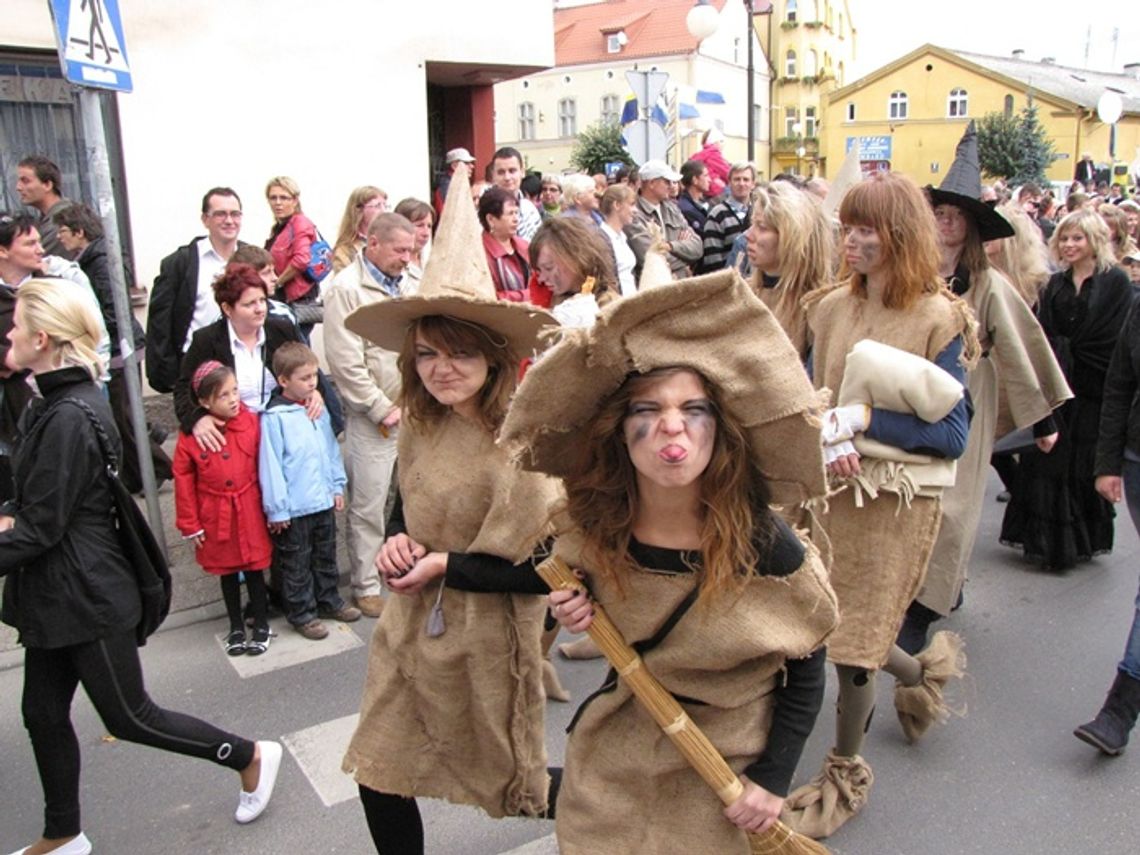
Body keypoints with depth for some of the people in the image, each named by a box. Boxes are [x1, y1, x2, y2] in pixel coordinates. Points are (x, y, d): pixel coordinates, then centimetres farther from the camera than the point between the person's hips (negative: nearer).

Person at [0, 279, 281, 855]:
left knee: (129, 717, 5)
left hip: (86, 593, -9)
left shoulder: (69, 418, -24)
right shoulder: (53, 403, 6)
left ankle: (251, 757, 21)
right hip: (54, 593, 9)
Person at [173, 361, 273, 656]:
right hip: (216, 516, 0)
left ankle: (261, 625, 28)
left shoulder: (251, 422, -9)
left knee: (254, 569, 10)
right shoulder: (191, 434, -12)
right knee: (227, 572, 16)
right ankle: (236, 626, 34)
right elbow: (183, 480, -5)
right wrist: (190, 525, -2)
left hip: (249, 512, 0)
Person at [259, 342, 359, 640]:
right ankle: (302, 613, 23)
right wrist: (277, 509, -14)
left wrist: (337, 486, 13)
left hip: (324, 501, 6)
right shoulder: (274, 417, -16)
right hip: (294, 508, -6)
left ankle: (329, 600, 37)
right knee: (297, 565, 9)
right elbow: (270, 466, -15)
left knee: (326, 557, 21)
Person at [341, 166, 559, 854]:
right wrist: (399, 540, -8)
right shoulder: (422, 428, -2)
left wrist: (445, 566, -20)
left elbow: (545, 569, -22)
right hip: (413, 625, 6)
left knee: (513, 788, 17)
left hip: (484, 640, -6)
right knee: (379, 779, 14)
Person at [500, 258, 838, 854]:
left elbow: (805, 673, -9)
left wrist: (772, 780, -9)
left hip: (725, 773, -2)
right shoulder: (595, 527, -15)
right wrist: (572, 608, -13)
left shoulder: (766, 548, -24)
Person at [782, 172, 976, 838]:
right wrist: (830, 440, -13)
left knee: (854, 640, 3)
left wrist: (865, 418, -21)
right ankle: (925, 669, 45)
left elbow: (953, 434, -11)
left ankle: (845, 774, 28)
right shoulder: (830, 307, 2)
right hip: (834, 485, 5)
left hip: (900, 499, -5)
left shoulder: (940, 319, -11)